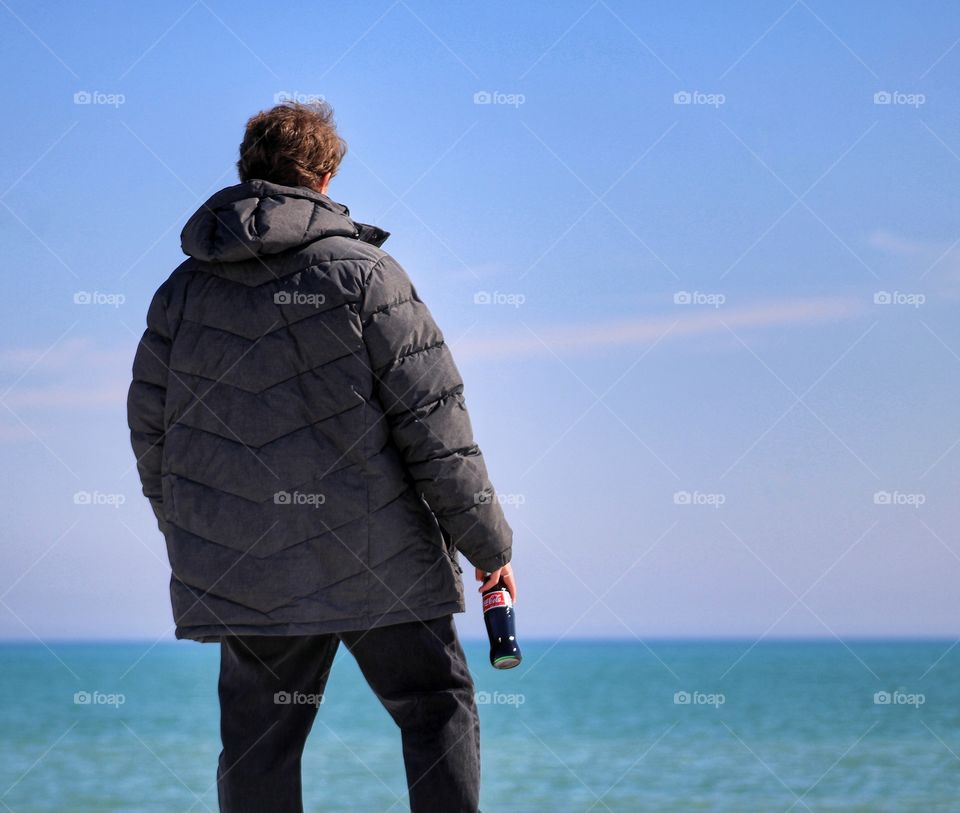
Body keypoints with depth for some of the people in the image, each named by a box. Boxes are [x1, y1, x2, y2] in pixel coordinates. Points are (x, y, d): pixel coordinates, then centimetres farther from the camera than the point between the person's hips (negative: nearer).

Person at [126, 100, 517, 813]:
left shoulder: (183, 290, 7)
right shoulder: (366, 273, -5)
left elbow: (151, 434, 11)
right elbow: (434, 426, -8)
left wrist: (193, 543, 24)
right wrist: (491, 543, 0)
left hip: (244, 575, 3)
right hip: (381, 564, -3)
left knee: (258, 742, 8)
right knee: (438, 706, 9)